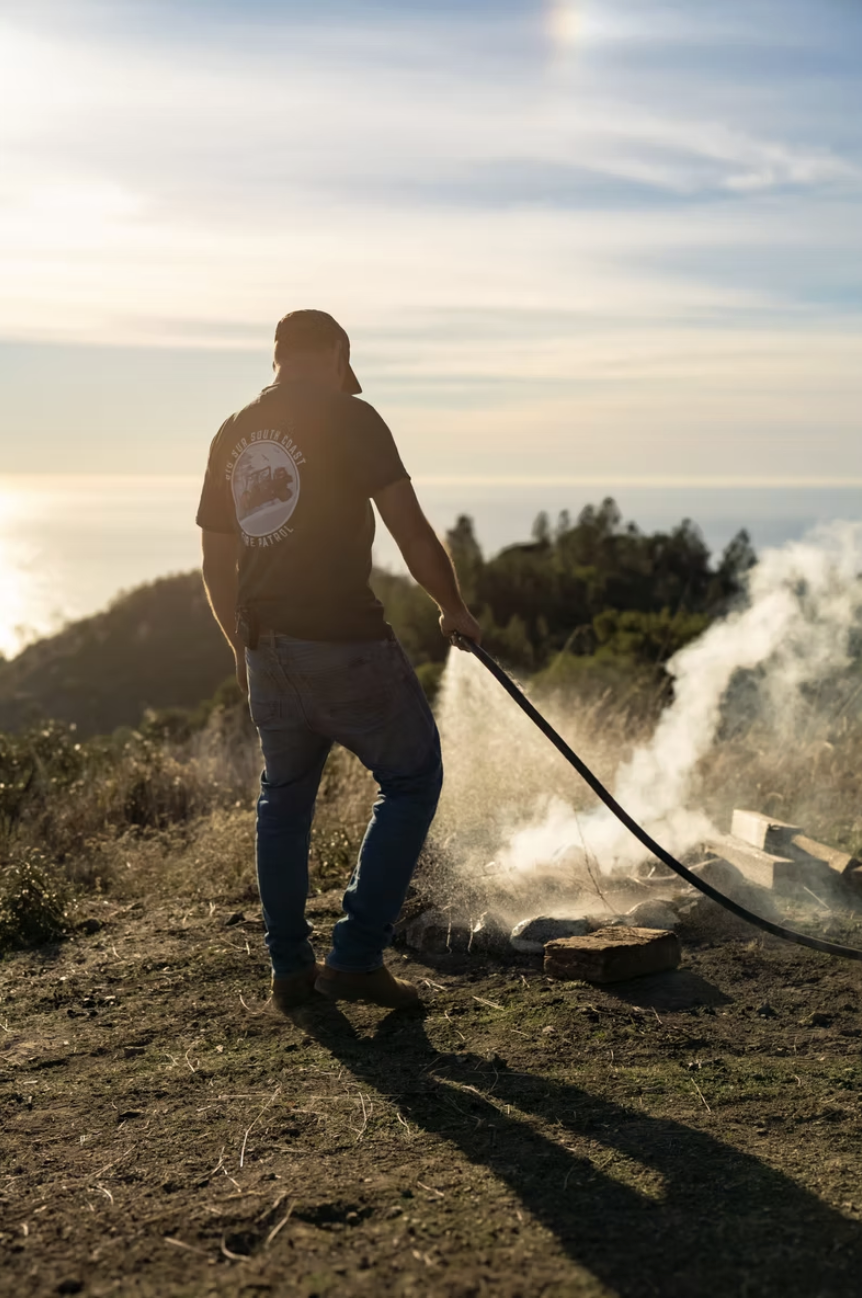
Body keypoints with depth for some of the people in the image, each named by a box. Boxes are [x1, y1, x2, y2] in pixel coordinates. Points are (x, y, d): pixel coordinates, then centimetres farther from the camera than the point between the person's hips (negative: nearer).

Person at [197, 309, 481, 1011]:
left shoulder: (232, 434, 13)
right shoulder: (349, 418, -6)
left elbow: (217, 564, 16)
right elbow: (412, 532, -10)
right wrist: (454, 610, 5)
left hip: (267, 651, 7)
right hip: (347, 645, -6)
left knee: (284, 799, 19)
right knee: (412, 777, 8)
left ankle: (290, 968, 24)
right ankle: (357, 955, 4)